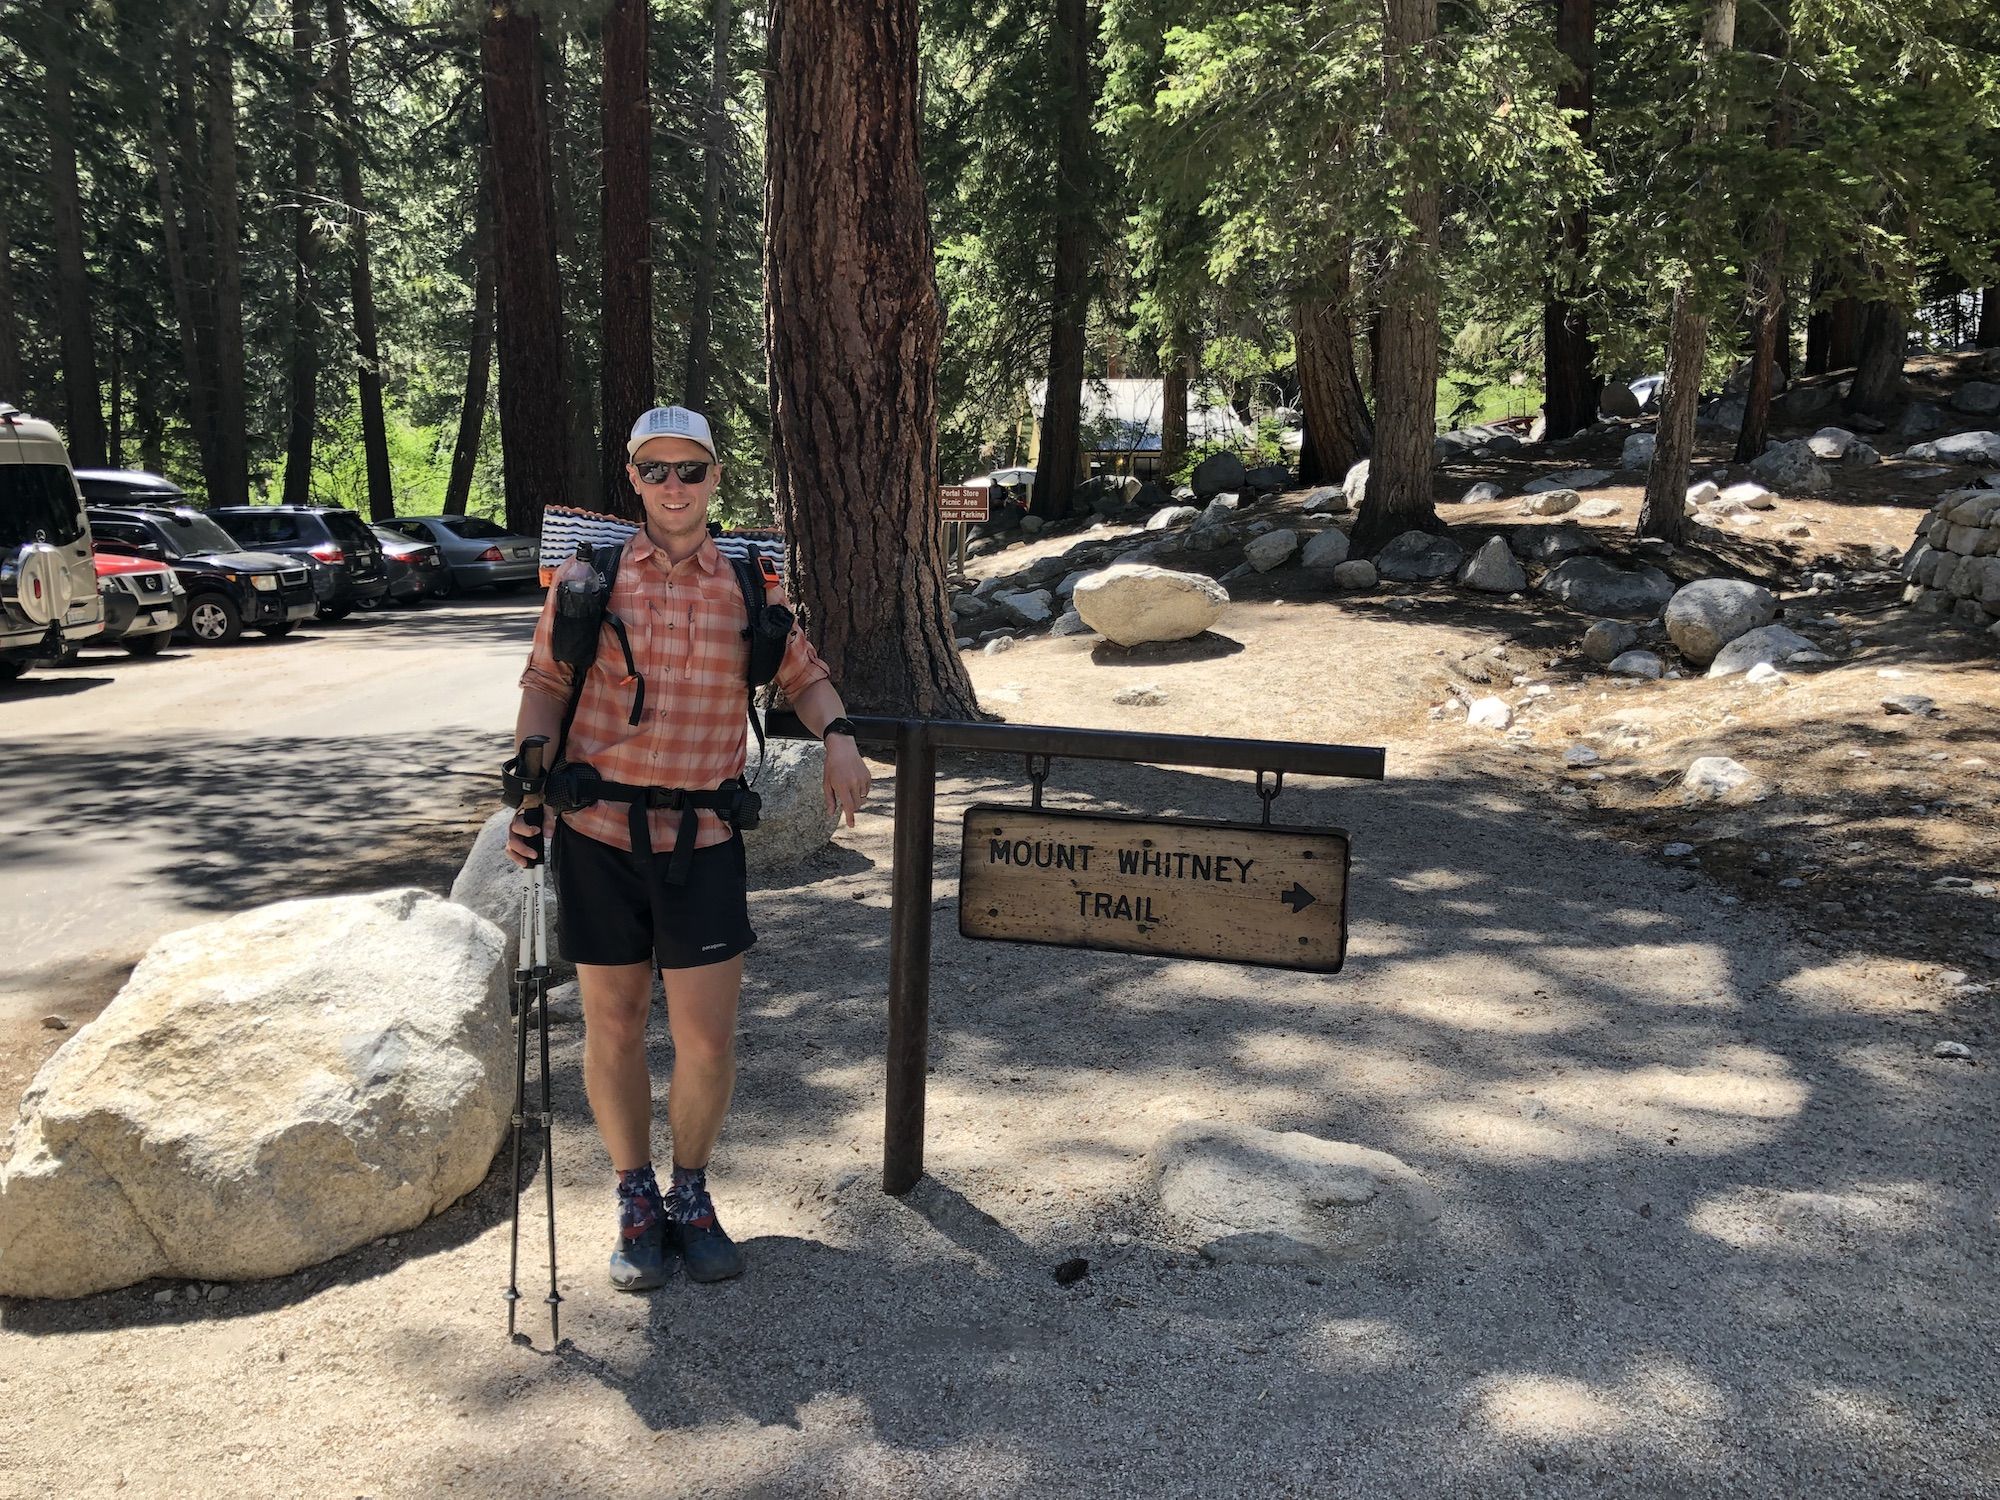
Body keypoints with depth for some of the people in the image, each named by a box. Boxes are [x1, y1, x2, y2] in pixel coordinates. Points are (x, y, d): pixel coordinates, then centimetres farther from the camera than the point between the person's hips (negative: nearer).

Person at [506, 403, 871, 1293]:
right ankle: (636, 1202, 31)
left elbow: (803, 674, 15)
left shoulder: (747, 584, 5)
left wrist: (837, 738, -5)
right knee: (614, 1027, 11)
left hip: (701, 844, 0)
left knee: (707, 1041, 2)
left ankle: (691, 1196, 28)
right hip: (598, 835, 0)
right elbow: (546, 683, 6)